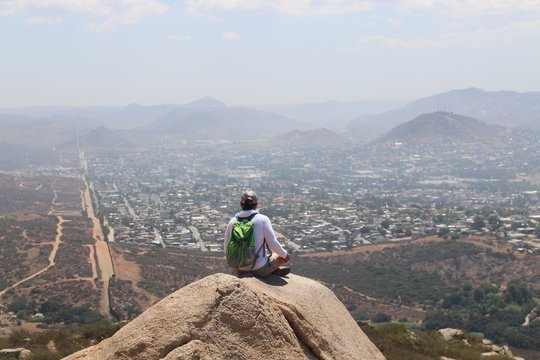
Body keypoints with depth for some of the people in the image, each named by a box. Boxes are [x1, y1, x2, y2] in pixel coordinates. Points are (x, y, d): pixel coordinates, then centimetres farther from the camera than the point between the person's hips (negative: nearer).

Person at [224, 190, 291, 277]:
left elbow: (227, 247, 7)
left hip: (241, 270, 4)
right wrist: (285, 255, 7)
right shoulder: (262, 219, -12)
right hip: (260, 270, -4)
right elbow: (273, 243, -12)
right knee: (285, 256, 24)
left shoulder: (233, 221, -1)